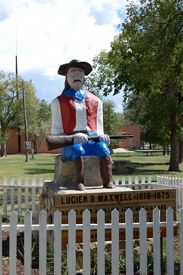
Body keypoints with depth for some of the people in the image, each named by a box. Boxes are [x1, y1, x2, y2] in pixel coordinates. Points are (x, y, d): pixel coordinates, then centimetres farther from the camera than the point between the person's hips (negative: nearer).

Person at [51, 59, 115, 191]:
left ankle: (108, 183, -39)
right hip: (70, 143, -2)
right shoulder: (59, 102, 14)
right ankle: (79, 182, -40)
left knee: (103, 147, -32)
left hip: (93, 140, 2)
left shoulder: (96, 101, 22)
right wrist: (73, 138, -12)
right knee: (77, 149, -37)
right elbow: (56, 132, 9)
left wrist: (101, 136, -4)